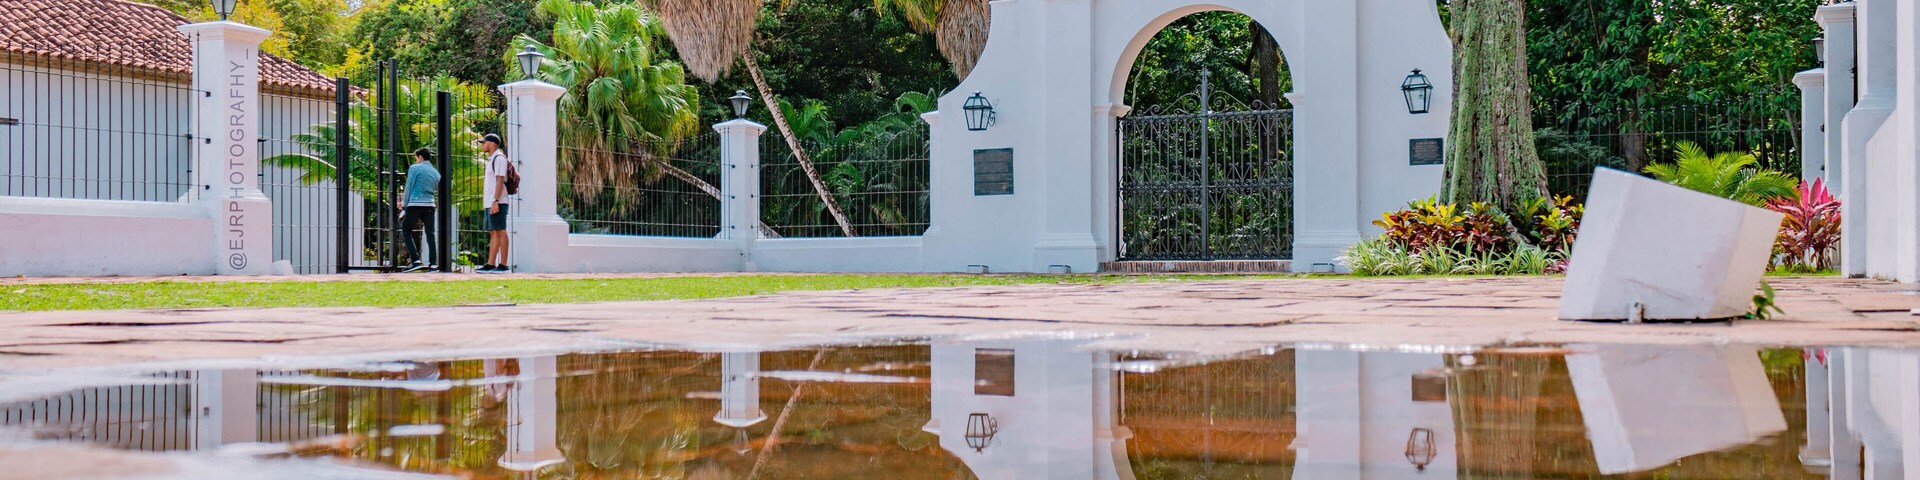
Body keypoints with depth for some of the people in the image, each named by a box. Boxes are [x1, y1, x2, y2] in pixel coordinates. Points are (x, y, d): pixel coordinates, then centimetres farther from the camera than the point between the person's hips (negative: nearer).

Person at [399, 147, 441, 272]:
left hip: (415, 204, -5)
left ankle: (416, 260, -8)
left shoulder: (414, 168, -2)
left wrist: (405, 204, 8)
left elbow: (409, 188, -2)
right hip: (430, 206, 5)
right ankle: (433, 262, 0)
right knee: (431, 234, 6)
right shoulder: (436, 173, 16)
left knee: (406, 231, 5)